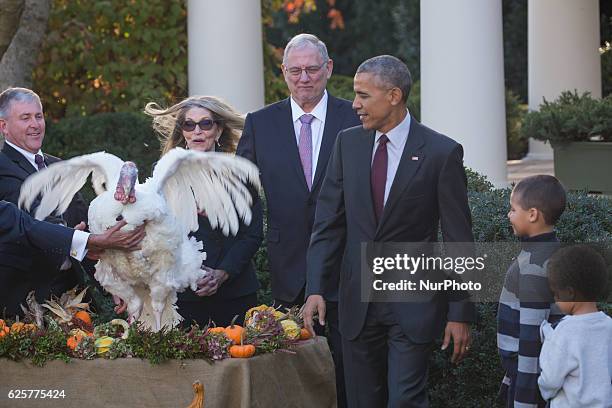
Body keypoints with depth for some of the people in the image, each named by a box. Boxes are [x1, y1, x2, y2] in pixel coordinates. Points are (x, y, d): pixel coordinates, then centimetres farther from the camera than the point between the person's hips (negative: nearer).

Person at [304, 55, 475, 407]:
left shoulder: (441, 152, -8)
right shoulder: (348, 143, 5)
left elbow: (459, 239, -6)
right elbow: (329, 222, 6)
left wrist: (460, 313, -7)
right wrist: (315, 288, -5)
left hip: (414, 306, -4)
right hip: (358, 303, 4)